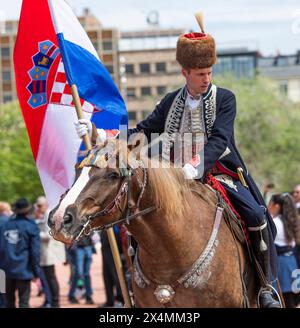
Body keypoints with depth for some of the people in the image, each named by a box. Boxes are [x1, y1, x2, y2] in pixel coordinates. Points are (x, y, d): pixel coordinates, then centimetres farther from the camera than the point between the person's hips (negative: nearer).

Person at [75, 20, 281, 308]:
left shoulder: (225, 99, -2)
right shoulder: (172, 102, 9)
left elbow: (218, 141, -15)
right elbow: (143, 132, 9)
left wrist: (197, 166, -33)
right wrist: (100, 134, -3)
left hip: (220, 173, -3)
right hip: (179, 178, 3)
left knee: (256, 215, -25)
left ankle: (266, 286, -11)